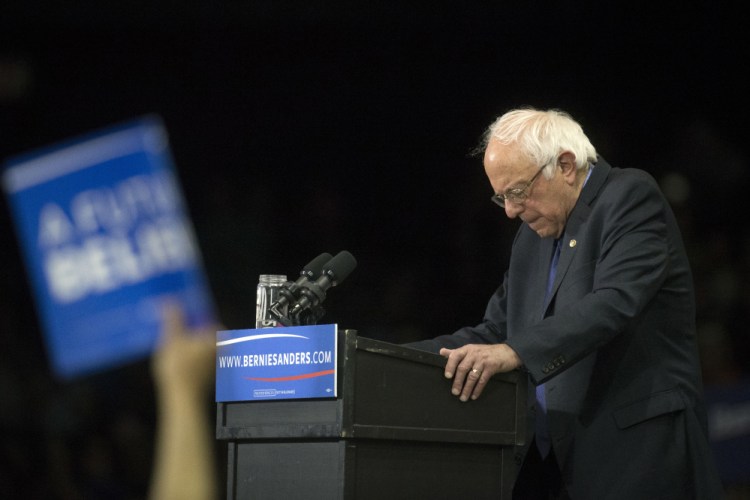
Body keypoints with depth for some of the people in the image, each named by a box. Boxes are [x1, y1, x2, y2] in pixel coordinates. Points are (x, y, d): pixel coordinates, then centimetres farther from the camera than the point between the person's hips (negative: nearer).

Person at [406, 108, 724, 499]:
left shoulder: (631, 197, -7)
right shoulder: (532, 236, 18)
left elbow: (614, 303, -22)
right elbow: (493, 333, 18)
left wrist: (515, 352, -32)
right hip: (553, 460, 7)